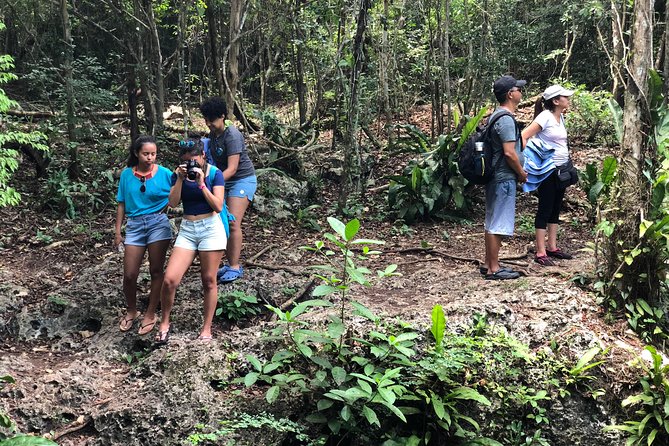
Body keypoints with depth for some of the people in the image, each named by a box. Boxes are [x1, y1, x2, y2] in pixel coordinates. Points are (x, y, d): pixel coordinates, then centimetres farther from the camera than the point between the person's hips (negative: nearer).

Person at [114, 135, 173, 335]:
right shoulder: (127, 174, 2)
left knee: (156, 271, 5)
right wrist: (118, 231, 7)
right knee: (129, 275, 1)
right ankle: (131, 311, 26)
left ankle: (150, 315, 18)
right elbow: (121, 204, 8)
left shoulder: (164, 174, -4)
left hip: (158, 223, -2)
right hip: (134, 225, 2)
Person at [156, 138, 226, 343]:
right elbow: (173, 203, -7)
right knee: (169, 280, -8)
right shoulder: (178, 174, 4)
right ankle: (164, 323, 14)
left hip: (211, 228, -2)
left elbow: (218, 207, -12)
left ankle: (206, 329, 17)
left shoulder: (214, 174, -5)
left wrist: (201, 184, -18)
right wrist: (180, 179, -16)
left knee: (208, 281, 4)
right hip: (187, 229, 3)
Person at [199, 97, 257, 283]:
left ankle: (235, 267, -9)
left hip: (242, 179, -8)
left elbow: (232, 169, -27)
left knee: (233, 223, -14)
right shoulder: (212, 134, 3)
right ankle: (230, 263, 12)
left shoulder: (232, 135, -22)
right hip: (225, 181, 8)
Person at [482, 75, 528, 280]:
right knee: (498, 224, -5)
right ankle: (493, 269, -1)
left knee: (492, 222, 14)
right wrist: (521, 173, -9)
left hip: (495, 177, 10)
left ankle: (489, 264, 22)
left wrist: (518, 172, 20)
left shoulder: (496, 115, 13)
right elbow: (509, 153, -23)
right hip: (504, 178, -10)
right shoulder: (506, 120, -18)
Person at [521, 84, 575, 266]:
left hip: (562, 169, 8)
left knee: (556, 209, 14)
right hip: (549, 170, -8)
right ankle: (541, 253, 0)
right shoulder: (545, 117, -15)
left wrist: (568, 166, 14)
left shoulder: (561, 117, 10)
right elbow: (524, 136, -19)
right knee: (545, 210, -4)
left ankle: (552, 247, 23)